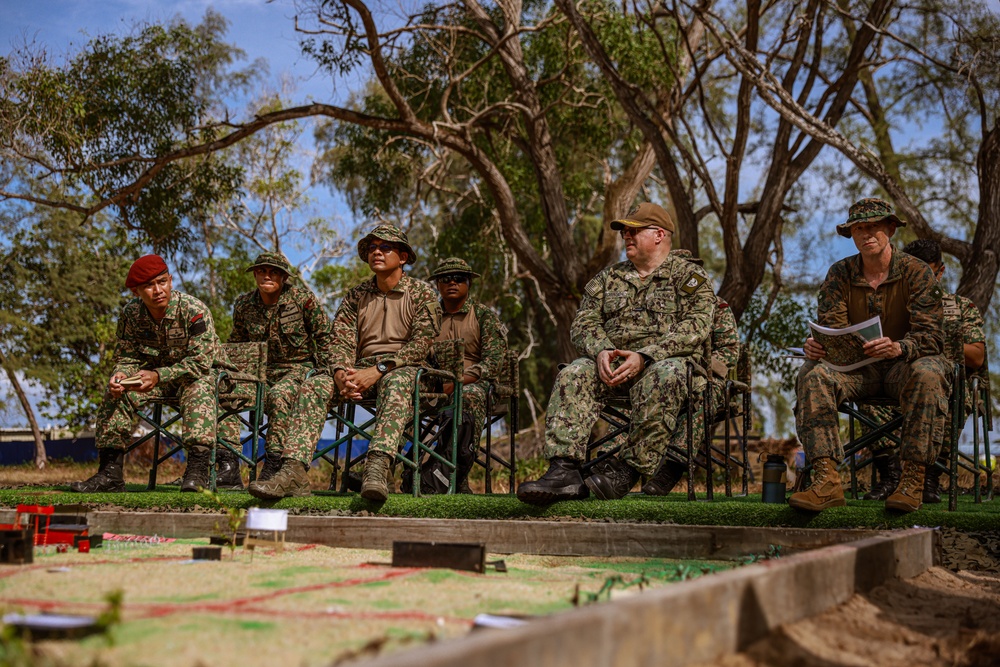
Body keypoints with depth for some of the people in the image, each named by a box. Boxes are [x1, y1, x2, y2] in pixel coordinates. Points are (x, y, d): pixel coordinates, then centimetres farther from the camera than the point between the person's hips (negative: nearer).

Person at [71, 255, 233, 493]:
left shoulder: (193, 310, -24)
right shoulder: (131, 314, -9)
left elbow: (201, 362, -27)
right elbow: (127, 359, -2)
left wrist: (159, 376, -35)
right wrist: (120, 375, -28)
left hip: (202, 371, -5)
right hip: (159, 372, 5)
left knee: (198, 392, -38)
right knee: (116, 393, -17)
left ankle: (197, 470, -42)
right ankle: (110, 472, -14)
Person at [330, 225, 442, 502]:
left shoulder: (422, 294, 7)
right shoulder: (355, 296, 18)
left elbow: (420, 344, -6)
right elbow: (341, 342, 6)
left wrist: (379, 370, -20)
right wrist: (342, 374, -18)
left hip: (405, 368, -4)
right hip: (363, 370, 4)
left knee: (395, 382, -41)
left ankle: (378, 466, -61)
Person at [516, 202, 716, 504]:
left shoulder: (690, 277, 8)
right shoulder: (609, 278, 22)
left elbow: (695, 327, -8)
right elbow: (584, 322, 12)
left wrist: (644, 356, -22)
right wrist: (601, 350, -14)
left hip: (668, 359, -4)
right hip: (613, 362, 4)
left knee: (663, 378, -40)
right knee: (572, 375, -26)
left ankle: (626, 471, -35)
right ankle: (564, 470, -39)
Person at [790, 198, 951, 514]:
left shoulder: (916, 271, -6)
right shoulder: (839, 274, 3)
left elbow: (931, 335, -13)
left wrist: (898, 348, -36)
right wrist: (815, 346, -27)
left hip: (902, 365, -2)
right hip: (857, 368, 2)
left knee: (926, 374, -37)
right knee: (813, 374, -28)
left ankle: (913, 481, -33)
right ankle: (826, 480, -37)